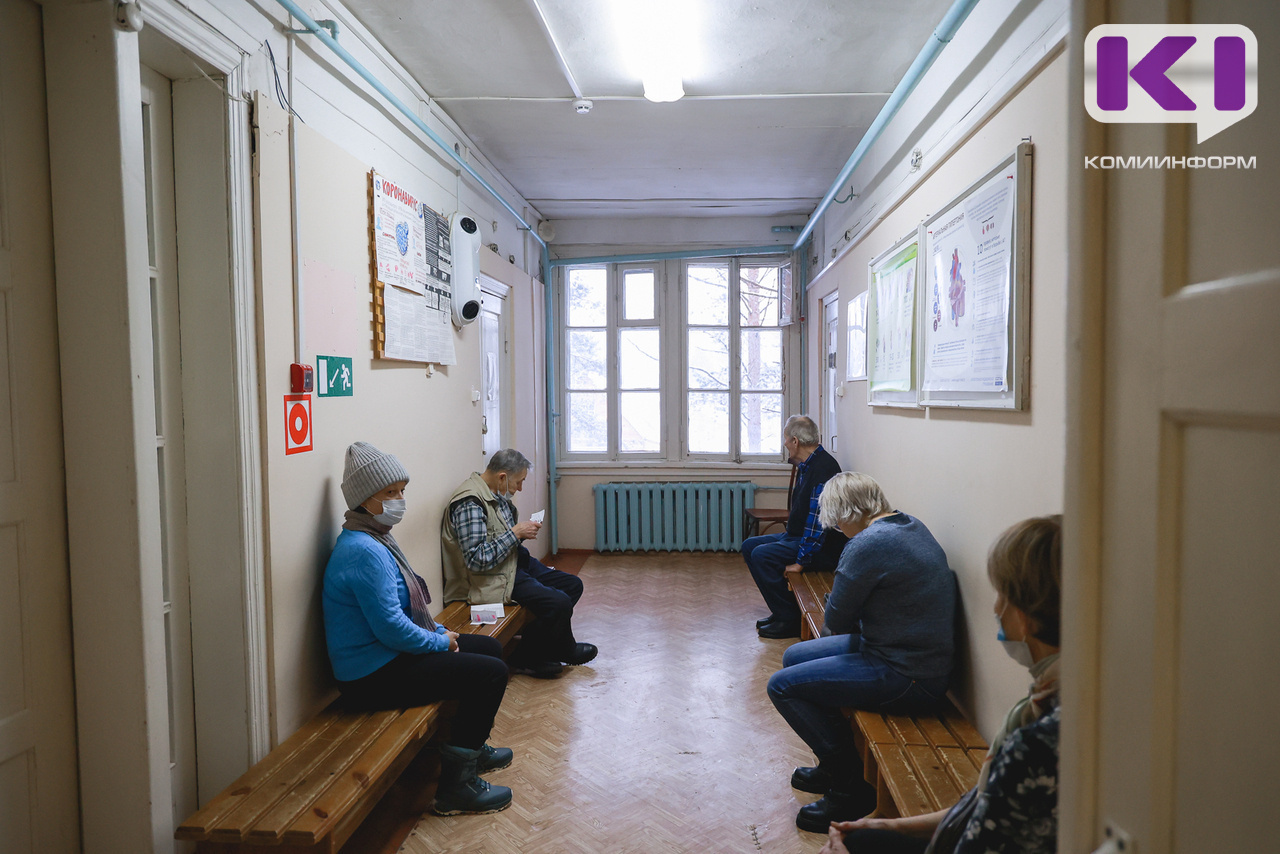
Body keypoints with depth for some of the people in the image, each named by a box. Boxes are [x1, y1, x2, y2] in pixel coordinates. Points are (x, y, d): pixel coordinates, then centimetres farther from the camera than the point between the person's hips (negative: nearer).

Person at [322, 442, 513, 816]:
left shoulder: (375, 538, 11)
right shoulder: (364, 551, -24)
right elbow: (390, 627, -27)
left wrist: (440, 632, 7)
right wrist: (440, 642, -12)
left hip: (389, 655, 11)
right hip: (373, 676, -11)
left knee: (489, 647, 18)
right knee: (491, 673, -16)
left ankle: (471, 748, 32)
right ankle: (456, 787, -5)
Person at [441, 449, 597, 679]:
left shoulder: (496, 494, 8)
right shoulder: (470, 503, -23)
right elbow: (477, 560, -27)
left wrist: (524, 531, 3)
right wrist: (516, 533, -21)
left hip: (514, 562, 11)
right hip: (491, 578, -11)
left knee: (572, 585, 8)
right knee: (559, 603, -22)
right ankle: (526, 658, 4)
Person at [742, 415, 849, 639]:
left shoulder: (823, 468, -21)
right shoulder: (806, 465, 12)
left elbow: (818, 518, -27)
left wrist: (801, 561, -26)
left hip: (822, 548, -11)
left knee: (762, 555, -25)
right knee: (749, 546, 10)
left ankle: (789, 620, -13)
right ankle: (781, 609, 12)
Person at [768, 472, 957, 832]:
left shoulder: (868, 544, -23)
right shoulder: (912, 526, 7)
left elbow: (835, 621, -12)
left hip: (908, 679, -10)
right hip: (922, 654, 10)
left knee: (782, 686, -7)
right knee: (794, 657, 18)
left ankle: (850, 788, 5)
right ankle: (834, 766, 31)